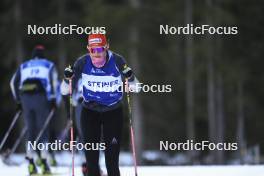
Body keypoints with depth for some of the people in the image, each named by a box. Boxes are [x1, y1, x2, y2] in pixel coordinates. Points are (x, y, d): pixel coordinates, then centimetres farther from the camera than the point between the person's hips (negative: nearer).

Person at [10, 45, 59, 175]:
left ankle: (31, 163, 1)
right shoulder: (49, 65, 16)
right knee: (43, 130, 0)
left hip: (25, 97, 3)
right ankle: (44, 162, -9)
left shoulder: (24, 66, 24)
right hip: (41, 97, -3)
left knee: (31, 130, 8)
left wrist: (18, 100, 21)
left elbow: (14, 83, 16)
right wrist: (53, 98, -2)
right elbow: (53, 80, -2)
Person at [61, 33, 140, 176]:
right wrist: (68, 79, -27)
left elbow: (135, 89, -7)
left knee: (112, 158, -6)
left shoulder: (117, 61, -17)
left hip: (113, 112, -1)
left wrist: (130, 78, -27)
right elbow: (65, 91, -7)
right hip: (90, 111, 1)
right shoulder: (83, 63, -14)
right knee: (91, 158, -1)